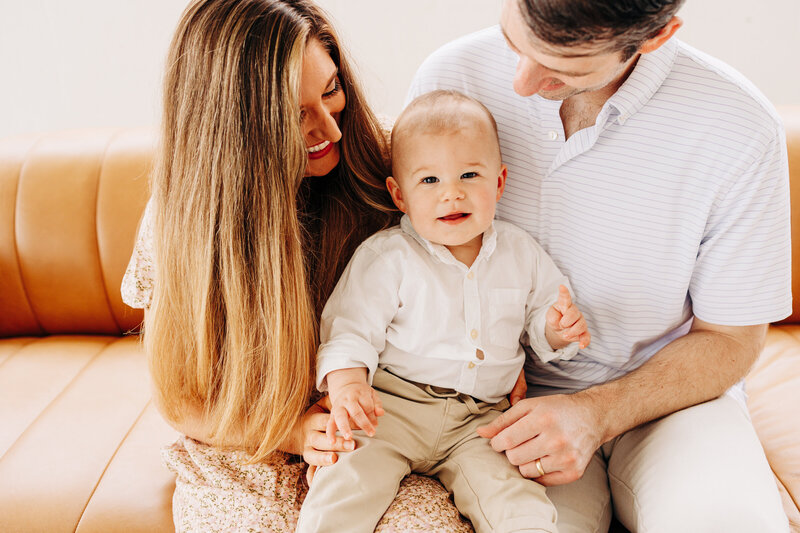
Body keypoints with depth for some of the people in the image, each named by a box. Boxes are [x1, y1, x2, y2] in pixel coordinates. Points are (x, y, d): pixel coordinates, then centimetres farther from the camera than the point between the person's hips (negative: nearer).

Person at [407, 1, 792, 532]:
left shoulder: (741, 128, -17)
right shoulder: (450, 76, -11)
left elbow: (731, 338, -5)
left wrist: (597, 414, -19)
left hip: (665, 385, 0)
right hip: (513, 387, 1)